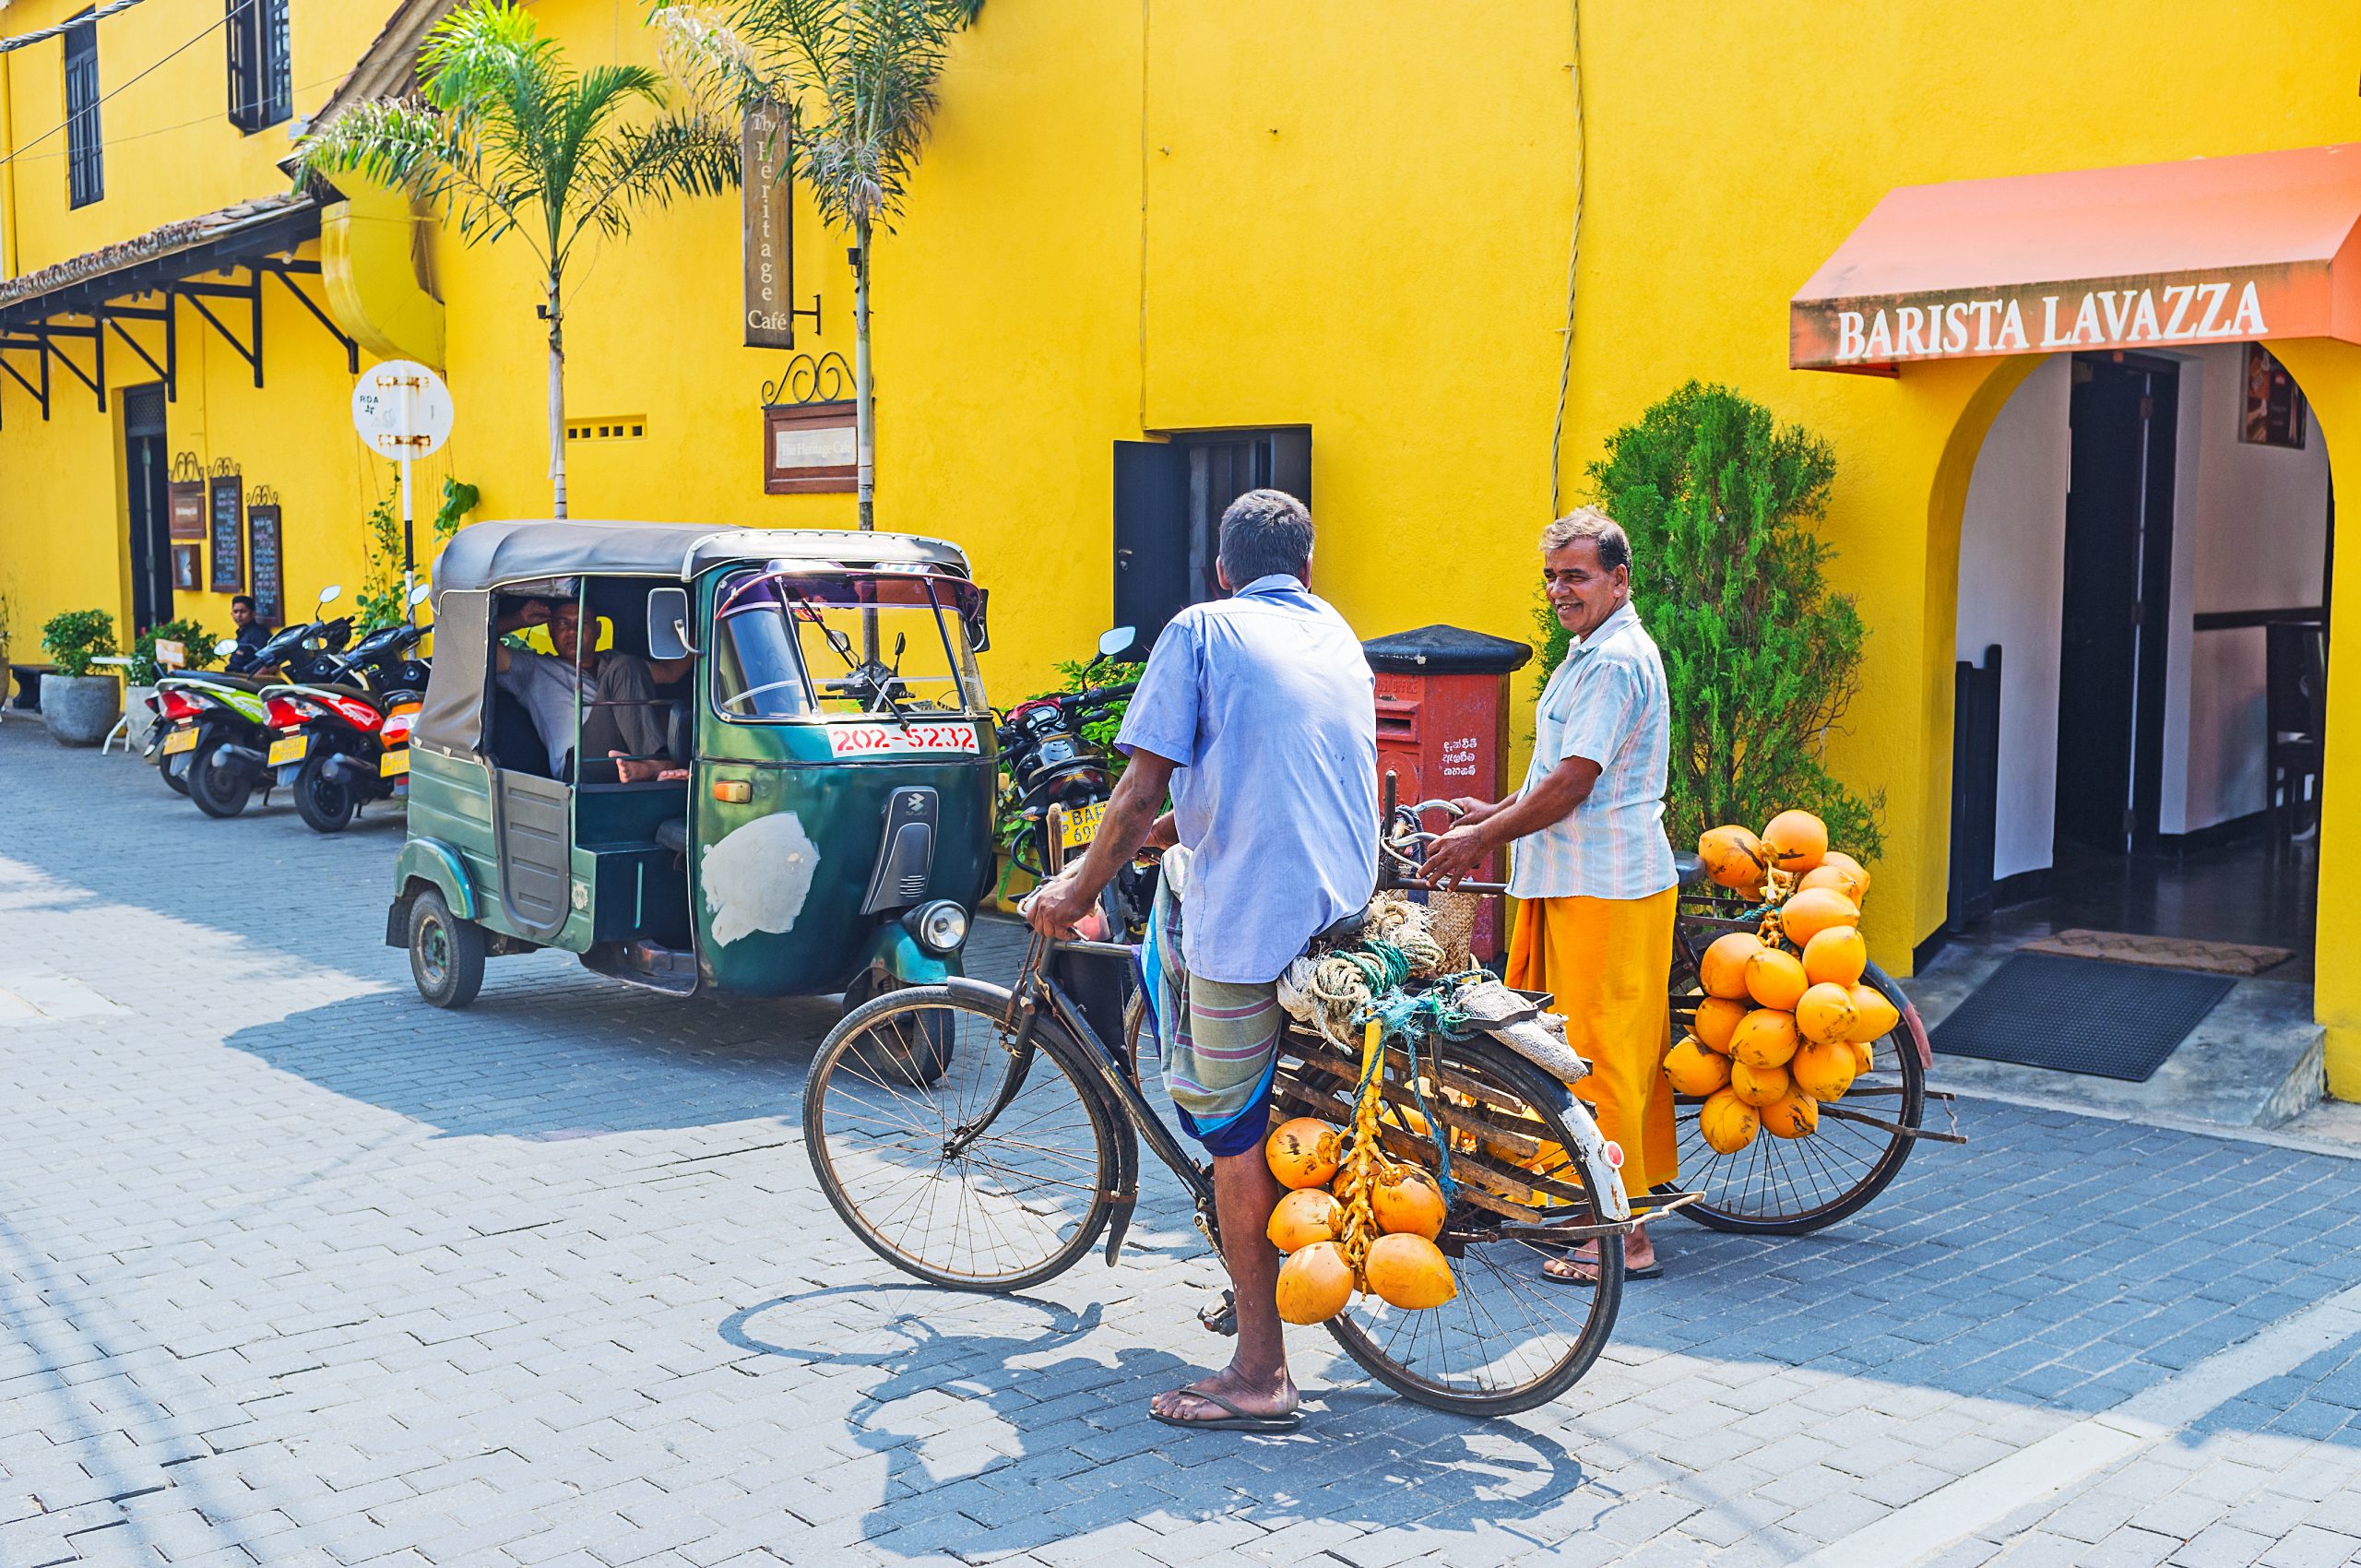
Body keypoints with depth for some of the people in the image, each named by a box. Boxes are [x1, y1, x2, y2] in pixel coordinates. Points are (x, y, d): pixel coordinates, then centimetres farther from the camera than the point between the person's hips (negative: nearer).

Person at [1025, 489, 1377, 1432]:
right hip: (1345, 917, 7)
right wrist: (1177, 826, 33)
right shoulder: (1341, 640, 18)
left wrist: (1077, 891, 3)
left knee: (1235, 1137, 0)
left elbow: (1143, 790, -9)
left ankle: (1260, 1376, 4)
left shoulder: (1202, 630, -1)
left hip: (1250, 916, -7)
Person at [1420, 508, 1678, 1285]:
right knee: (1621, 1049, 15)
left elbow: (1573, 784, -21)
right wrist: (1497, 812, 20)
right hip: (1578, 881, 11)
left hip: (1604, 890, -11)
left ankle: (1623, 1236, 0)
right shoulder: (1594, 652, 17)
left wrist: (1480, 837, -14)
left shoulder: (1615, 661, -17)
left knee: (1599, 1054, -6)